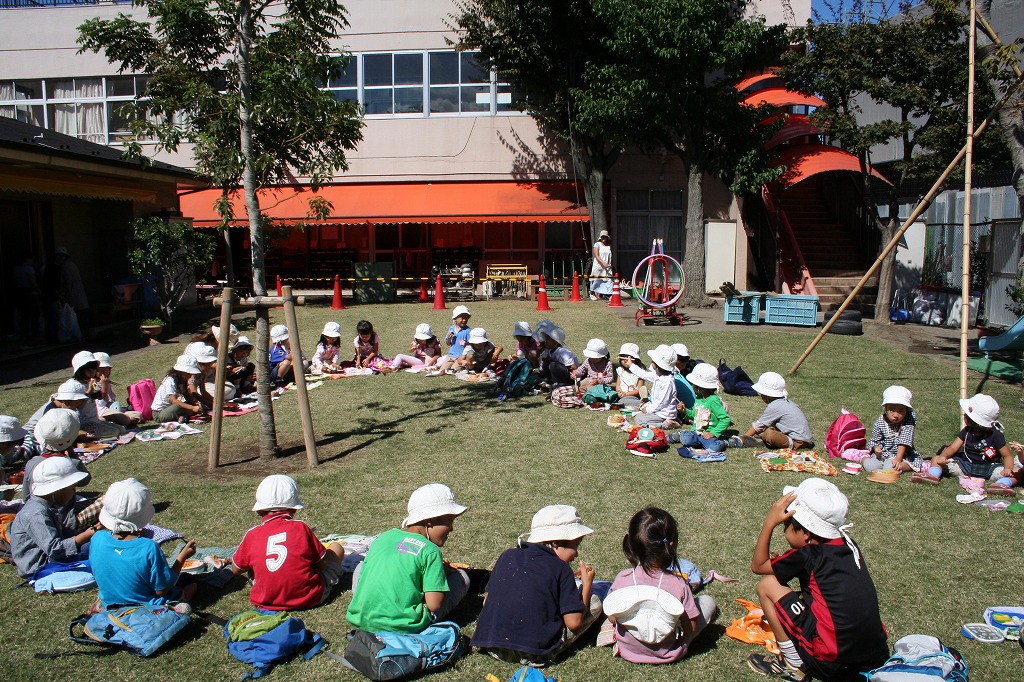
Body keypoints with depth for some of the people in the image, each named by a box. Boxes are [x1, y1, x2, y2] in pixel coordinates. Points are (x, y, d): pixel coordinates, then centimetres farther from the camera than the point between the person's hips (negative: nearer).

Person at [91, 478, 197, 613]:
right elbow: (162, 590, -20)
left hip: (110, 604, 6)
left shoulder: (97, 539, -18)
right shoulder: (148, 548, -32)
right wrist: (182, 557, -11)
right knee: (189, 581, 16)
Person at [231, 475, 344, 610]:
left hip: (267, 602, 2)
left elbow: (236, 570, 8)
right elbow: (323, 563, -5)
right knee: (337, 548, 17)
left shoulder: (252, 535, -7)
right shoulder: (301, 527, -12)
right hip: (310, 599, -2)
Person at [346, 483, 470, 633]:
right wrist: (442, 572, 9)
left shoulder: (382, 537, 9)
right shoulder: (430, 550, -7)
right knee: (461, 576, 9)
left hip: (361, 621, 5)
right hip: (402, 627, -4)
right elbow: (434, 604, -12)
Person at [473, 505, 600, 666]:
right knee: (594, 602, 6)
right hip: (536, 656, -4)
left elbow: (488, 599, 14)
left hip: (492, 647, 4)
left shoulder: (507, 556, 8)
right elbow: (574, 622, -7)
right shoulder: (561, 568, -5)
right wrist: (587, 584, 6)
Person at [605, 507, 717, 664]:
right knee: (708, 601, 11)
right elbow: (690, 629, -16)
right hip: (667, 654, -2)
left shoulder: (622, 579, -22)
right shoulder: (678, 584, -27)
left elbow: (612, 618, -8)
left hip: (628, 651, 3)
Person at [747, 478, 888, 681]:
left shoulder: (807, 556, -11)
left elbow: (758, 565, 5)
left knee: (767, 586, -1)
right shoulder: (848, 545, 6)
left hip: (833, 663, -7)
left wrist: (770, 522, -1)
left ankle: (793, 665, 4)